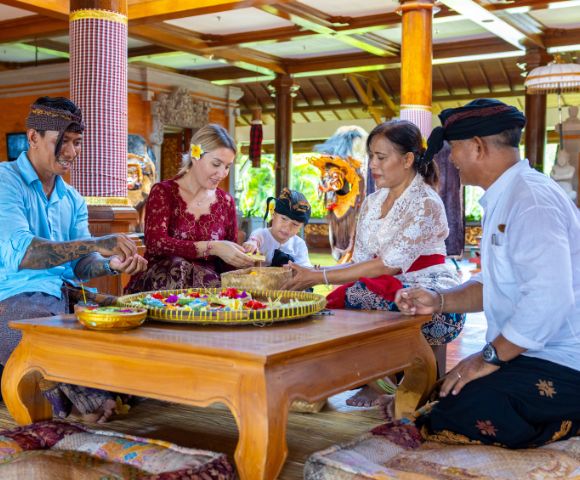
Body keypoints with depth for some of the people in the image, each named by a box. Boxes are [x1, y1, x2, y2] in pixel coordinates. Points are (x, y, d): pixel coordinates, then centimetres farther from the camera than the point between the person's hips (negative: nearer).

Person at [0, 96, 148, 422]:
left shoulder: (73, 199, 17)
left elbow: (81, 266, 7)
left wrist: (112, 264, -17)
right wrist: (96, 244, -30)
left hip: (64, 298, 7)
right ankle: (91, 403, -8)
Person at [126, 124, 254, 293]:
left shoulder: (226, 202, 11)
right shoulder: (163, 192, 0)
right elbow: (155, 244, -17)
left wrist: (243, 259, -8)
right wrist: (212, 248, -24)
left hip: (207, 283, 2)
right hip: (160, 283, -2)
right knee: (177, 267, -35)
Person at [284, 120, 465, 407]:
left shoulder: (425, 204, -13)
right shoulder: (372, 203, 12)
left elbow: (386, 266, -21)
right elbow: (360, 263, 7)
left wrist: (318, 277, -23)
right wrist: (310, 274, -10)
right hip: (391, 297, 6)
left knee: (357, 294, -30)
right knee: (331, 305, -21)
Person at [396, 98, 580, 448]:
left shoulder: (530, 197, -20)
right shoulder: (506, 198, 15)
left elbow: (548, 297, -30)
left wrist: (490, 357, -20)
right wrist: (439, 301, 8)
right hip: (534, 356, 10)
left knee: (447, 422, -20)